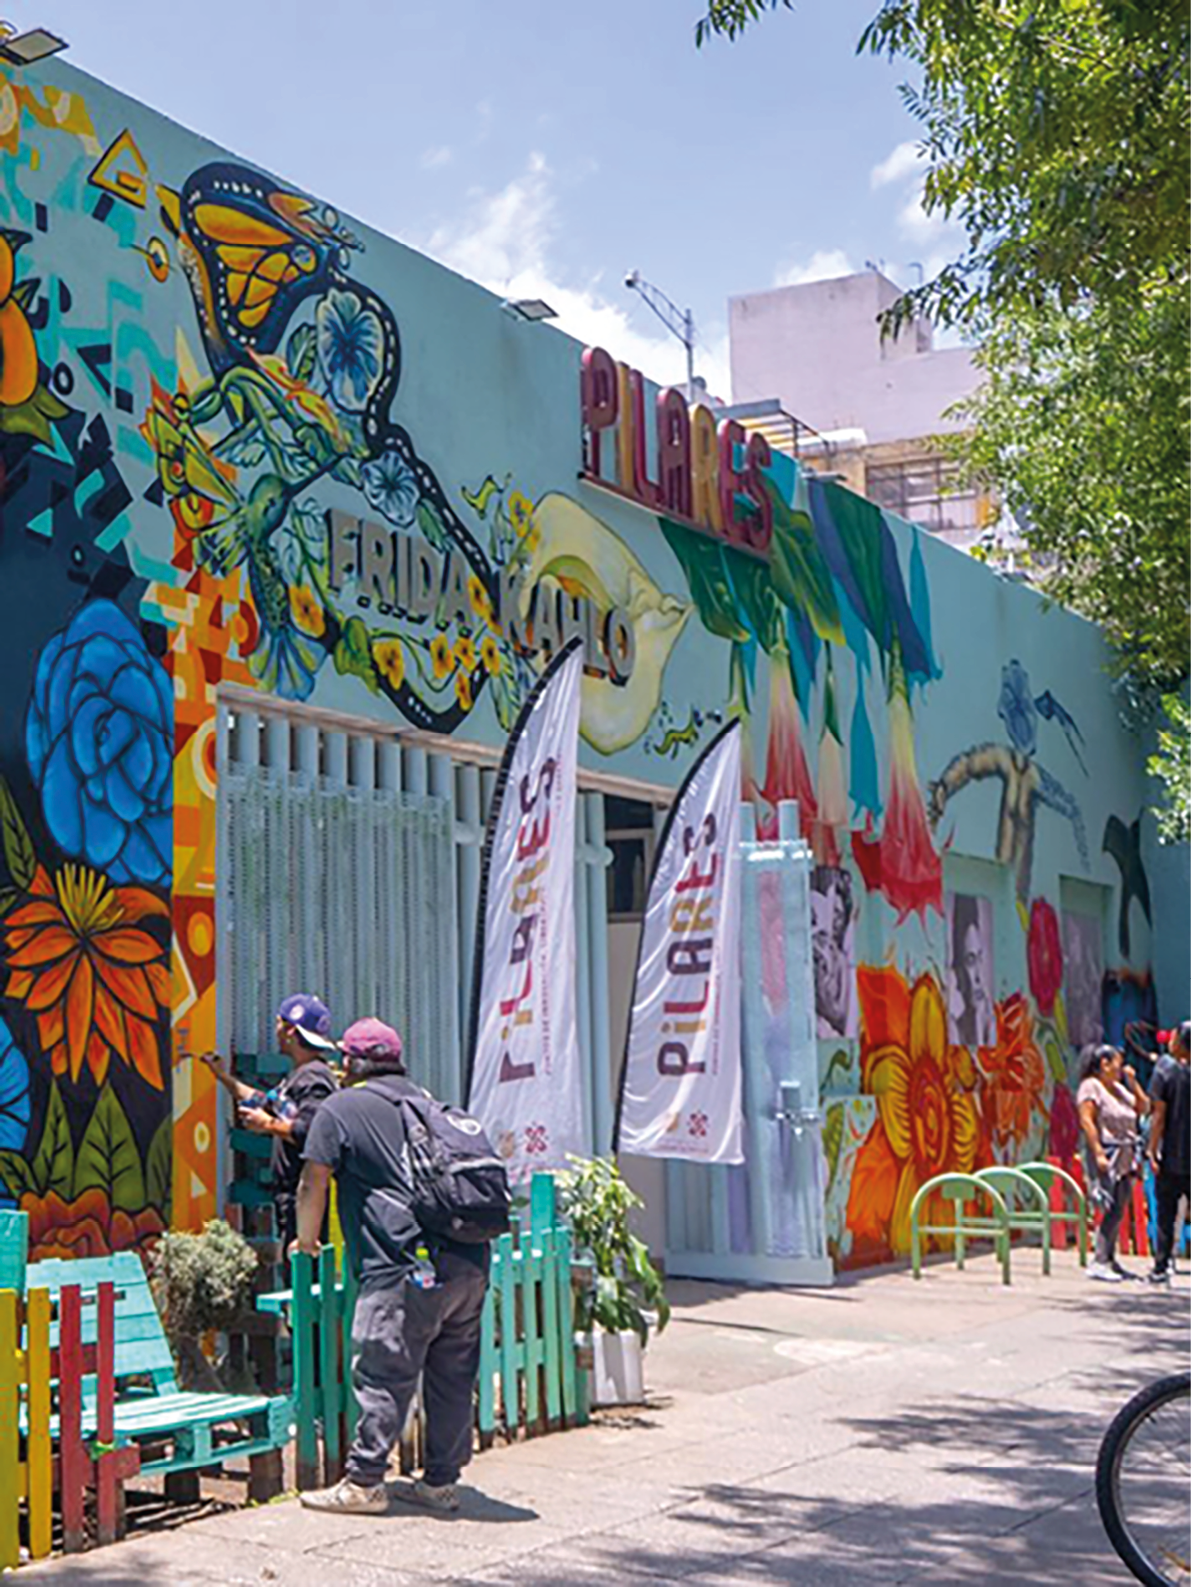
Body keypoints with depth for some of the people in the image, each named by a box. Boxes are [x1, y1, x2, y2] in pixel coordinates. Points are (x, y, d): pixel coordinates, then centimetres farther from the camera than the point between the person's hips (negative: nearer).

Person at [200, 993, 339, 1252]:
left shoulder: (314, 1078, -15)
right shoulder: (298, 1075, 20)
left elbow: (309, 1130, -27)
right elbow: (264, 1103, 33)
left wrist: (269, 1124, -13)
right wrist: (224, 1076, 32)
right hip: (290, 1194, 11)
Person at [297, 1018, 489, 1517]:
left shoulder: (340, 1109, 3)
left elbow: (313, 1185, 4)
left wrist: (306, 1239, 20)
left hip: (410, 1267, -7)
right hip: (470, 1260, 7)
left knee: (382, 1375, 0)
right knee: (453, 1376, 12)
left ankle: (363, 1483, 4)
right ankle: (441, 1481, 19)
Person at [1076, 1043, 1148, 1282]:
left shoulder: (1119, 1088, 18)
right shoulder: (1091, 1086, -7)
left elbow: (1143, 1107, 19)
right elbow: (1086, 1121, -15)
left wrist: (1132, 1082, 9)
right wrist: (1098, 1153, -21)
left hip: (1124, 1157, 8)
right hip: (1106, 1156, -8)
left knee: (1118, 1211, 9)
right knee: (1113, 1210, -14)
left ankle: (1110, 1260, 17)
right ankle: (1098, 1263, -13)